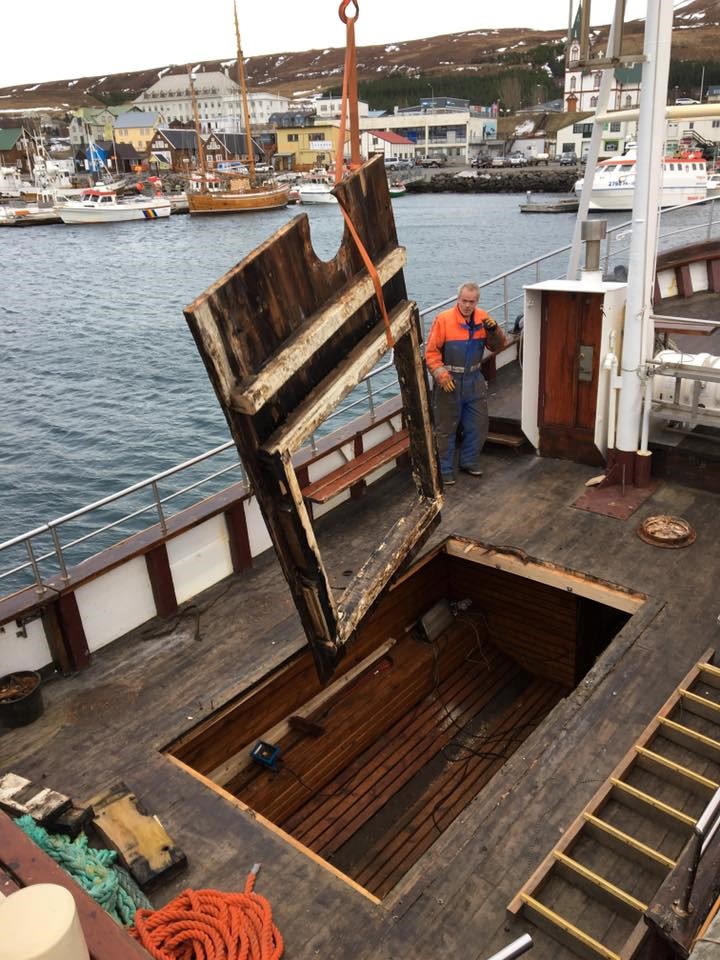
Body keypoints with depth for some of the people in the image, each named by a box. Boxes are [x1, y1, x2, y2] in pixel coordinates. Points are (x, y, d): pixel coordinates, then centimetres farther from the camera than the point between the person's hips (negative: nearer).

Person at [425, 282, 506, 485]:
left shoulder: (482, 318, 2)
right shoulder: (443, 319, -13)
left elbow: (497, 346, 4)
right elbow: (431, 352, -11)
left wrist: (493, 329, -14)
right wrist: (441, 375, -19)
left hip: (474, 380, 5)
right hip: (449, 380, -5)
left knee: (478, 425, 13)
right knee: (446, 428, 4)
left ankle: (469, 461, 32)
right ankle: (445, 470, 15)